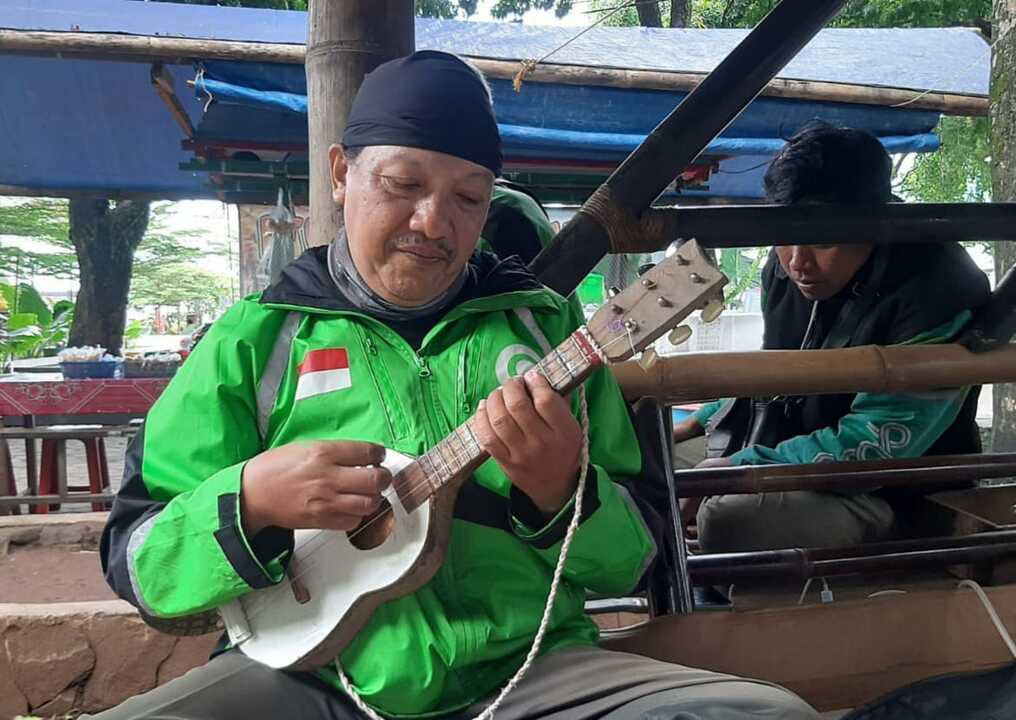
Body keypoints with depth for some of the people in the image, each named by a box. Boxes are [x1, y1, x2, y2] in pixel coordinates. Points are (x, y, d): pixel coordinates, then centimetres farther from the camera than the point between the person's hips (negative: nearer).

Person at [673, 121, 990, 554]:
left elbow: (874, 447, -26)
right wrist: (698, 423, 8)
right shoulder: (786, 267, -1)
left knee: (727, 518, -33)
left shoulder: (939, 290, -23)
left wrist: (735, 470, -27)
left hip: (890, 499, -7)